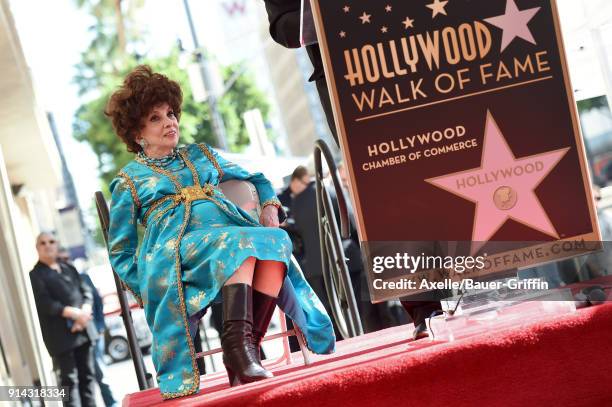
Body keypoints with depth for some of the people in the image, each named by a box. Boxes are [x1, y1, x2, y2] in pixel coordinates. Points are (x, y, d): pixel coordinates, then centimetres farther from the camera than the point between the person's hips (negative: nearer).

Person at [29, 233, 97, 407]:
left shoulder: (69, 269, 18)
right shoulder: (35, 275, 0)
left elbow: (86, 291, 11)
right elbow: (44, 303, -13)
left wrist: (84, 314, -10)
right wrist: (74, 313, -21)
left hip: (83, 330, 6)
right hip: (61, 336, -6)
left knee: (87, 375, 8)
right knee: (69, 379, -7)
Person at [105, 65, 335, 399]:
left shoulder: (200, 155, 28)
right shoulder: (127, 181, 18)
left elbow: (257, 179, 34)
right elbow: (119, 252, 18)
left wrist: (269, 207, 11)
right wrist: (145, 290, 0)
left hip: (233, 231, 4)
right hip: (176, 250, -4)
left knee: (275, 243, -32)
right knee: (239, 243, -37)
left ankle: (245, 348, -36)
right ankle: (237, 341, -41)